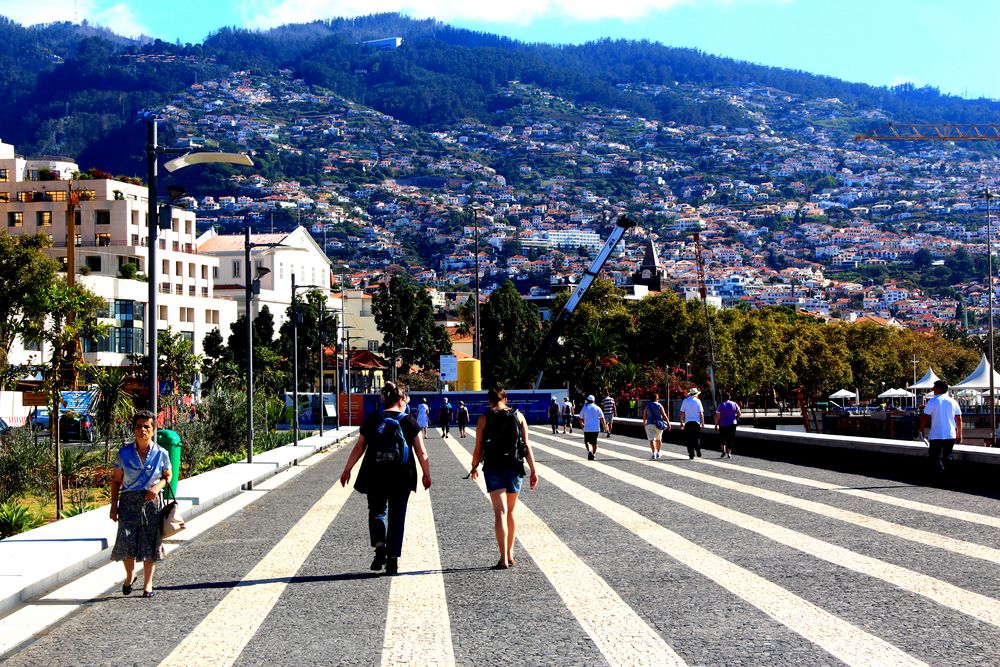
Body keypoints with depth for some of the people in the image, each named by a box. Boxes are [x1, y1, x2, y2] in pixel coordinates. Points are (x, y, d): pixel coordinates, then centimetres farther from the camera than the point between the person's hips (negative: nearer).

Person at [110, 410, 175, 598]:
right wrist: (114, 504, 2)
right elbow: (116, 480, 7)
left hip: (151, 502, 0)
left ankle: (147, 583, 17)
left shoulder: (161, 454, 1)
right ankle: (130, 575, 18)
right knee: (126, 541, -10)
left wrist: (158, 486, -8)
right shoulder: (124, 453, 1)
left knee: (151, 543, 2)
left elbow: (168, 476, 13)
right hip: (129, 501, 0)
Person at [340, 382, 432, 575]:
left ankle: (380, 546, -8)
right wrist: (426, 474, 11)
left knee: (377, 510, 16)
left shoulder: (372, 419, 2)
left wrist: (347, 470, 12)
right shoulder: (409, 421, 0)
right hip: (402, 477, 0)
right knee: (397, 516, 9)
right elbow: (421, 452, 0)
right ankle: (392, 559, 6)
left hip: (375, 476, 1)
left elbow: (359, 447, 3)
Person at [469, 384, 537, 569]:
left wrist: (474, 468, 16)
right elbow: (526, 445, -1)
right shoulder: (518, 416, 4)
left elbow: (478, 449, -1)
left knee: (500, 513, -5)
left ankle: (503, 559, -15)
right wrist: (533, 471, 2)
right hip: (515, 468, 2)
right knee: (511, 512, 17)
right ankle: (510, 555, 24)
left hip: (493, 468, -2)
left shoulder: (484, 419, -1)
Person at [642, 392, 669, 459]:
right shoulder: (659, 406, 0)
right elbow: (664, 415, -4)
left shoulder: (647, 406, 4)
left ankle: (653, 453, -22)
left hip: (649, 424, -1)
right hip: (658, 425, 1)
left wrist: (644, 424, 21)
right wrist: (668, 424, -1)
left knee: (651, 440, -7)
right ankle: (658, 453, 27)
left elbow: (644, 417, 7)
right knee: (658, 439, 20)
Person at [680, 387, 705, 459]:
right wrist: (702, 422, 3)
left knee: (689, 439, 3)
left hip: (687, 422, 1)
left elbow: (682, 413, 4)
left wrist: (681, 422, 11)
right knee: (697, 437, 11)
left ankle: (691, 454, -1)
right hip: (696, 422, -1)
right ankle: (698, 450, -6)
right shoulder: (697, 401, -1)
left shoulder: (685, 401, 4)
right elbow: (701, 413, -3)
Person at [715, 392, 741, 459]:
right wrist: (736, 417, 21)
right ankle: (729, 453, 2)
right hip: (732, 424, 2)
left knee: (722, 438, 16)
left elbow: (717, 416, -10)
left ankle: (724, 450, 0)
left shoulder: (721, 405, -6)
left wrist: (716, 425, -3)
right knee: (730, 439, 7)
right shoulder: (734, 404, 1)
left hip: (723, 424, -1)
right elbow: (739, 414, 1)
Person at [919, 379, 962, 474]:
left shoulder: (932, 401, -5)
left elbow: (925, 418, -7)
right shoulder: (953, 402, 6)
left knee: (935, 458, 3)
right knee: (947, 457, 13)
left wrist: (921, 430, 6)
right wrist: (959, 435, 13)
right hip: (950, 436, 4)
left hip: (936, 435, -4)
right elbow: (959, 420, 7)